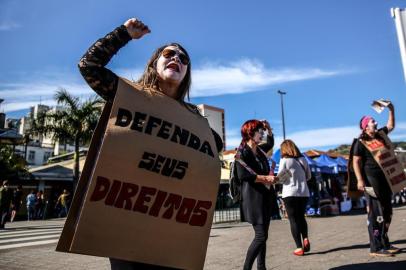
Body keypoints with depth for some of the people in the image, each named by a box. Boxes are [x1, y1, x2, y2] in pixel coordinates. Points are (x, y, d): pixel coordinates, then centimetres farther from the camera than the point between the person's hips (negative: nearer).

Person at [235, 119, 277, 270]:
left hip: (266, 196, 8)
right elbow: (243, 175, -20)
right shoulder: (242, 151, -9)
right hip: (253, 197, -8)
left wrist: (269, 128, 19)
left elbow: (270, 143, 35)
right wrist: (265, 178, -16)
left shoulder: (260, 150, 14)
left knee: (263, 235, 11)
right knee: (260, 236, -11)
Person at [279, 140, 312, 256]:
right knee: (301, 217, 21)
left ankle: (299, 248, 1)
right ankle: (305, 238, 3)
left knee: (293, 219, 3)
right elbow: (309, 176, 13)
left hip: (290, 193, -4)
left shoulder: (284, 160, -8)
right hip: (304, 193, 4)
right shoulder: (303, 159, 6)